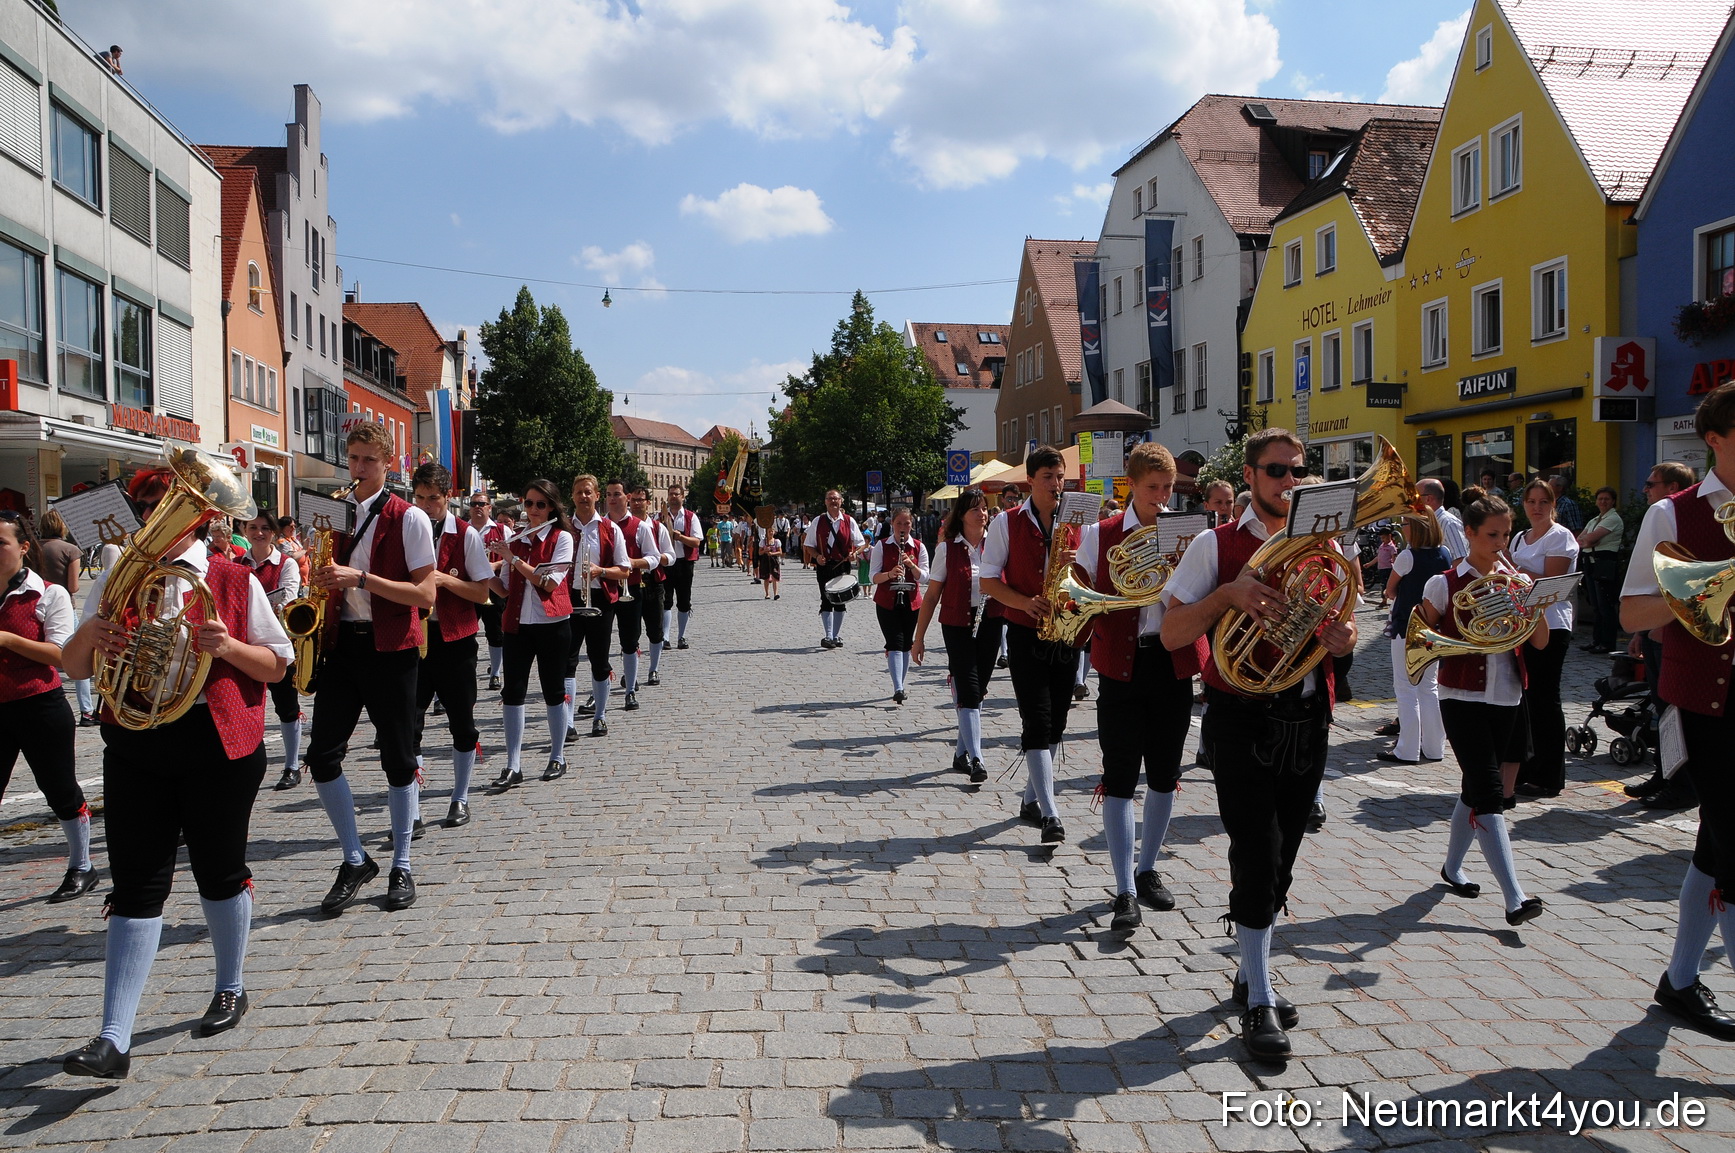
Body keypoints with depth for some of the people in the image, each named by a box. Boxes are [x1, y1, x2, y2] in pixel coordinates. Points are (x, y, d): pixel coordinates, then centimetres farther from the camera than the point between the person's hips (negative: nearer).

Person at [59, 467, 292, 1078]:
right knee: (136, 887, -1)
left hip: (219, 745, -2)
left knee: (220, 872, 11)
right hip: (135, 747, 2)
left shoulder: (234, 581, -1)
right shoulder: (115, 581, 7)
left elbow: (278, 664, 0)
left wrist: (228, 646, -20)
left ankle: (231, 989, 33)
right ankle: (113, 1041, 1)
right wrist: (89, 634, -15)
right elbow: (74, 668, 7)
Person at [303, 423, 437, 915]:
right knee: (322, 754, -2)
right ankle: (355, 860, 15)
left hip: (390, 649, -5)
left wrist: (361, 577, -22)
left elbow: (425, 594, -12)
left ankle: (401, 866, 18)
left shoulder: (410, 519, -6)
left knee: (398, 759, 4)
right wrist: (322, 581, -1)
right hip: (341, 644, 5)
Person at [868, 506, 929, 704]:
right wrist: (890, 574, -25)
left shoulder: (919, 547, 3)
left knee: (906, 645, 10)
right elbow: (873, 577, -5)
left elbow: (923, 577, -2)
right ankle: (898, 689, -21)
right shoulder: (881, 546, -2)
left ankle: (900, 686, 21)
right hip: (886, 602, -3)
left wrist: (911, 565, -20)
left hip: (911, 602, 3)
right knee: (895, 644, -13)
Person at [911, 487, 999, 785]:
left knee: (977, 690, 9)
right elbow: (932, 595, 0)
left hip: (990, 623, 3)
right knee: (968, 690, -9)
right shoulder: (947, 548, -3)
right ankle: (975, 760, -10)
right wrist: (919, 638, 0)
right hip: (957, 626, -3)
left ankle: (961, 754, 24)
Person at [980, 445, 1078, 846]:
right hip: (1026, 633, -4)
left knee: (1055, 723, 10)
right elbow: (988, 582, -2)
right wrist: (1025, 602, -18)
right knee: (1037, 723, -10)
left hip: (1066, 634, 4)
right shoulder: (1007, 523, -1)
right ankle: (1050, 814, -12)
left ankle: (1031, 799, 26)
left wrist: (1076, 562, -14)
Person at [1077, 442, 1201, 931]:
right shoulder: (1101, 534, 3)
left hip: (1174, 665, 3)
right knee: (1120, 778, -6)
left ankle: (1147, 869, 30)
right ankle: (1126, 892, -2)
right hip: (1122, 666, -2)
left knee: (1164, 775, 12)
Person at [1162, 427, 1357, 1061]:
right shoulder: (1216, 546, -4)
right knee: (1257, 859, -7)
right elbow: (1171, 634, -8)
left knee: (1278, 862, 14)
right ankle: (1259, 1003, 4)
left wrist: (1343, 636, -8)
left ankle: (1252, 972, 31)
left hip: (1307, 720, 5)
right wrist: (1228, 593, -23)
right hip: (1243, 719, -5)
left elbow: (1343, 623, 15)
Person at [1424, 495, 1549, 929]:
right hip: (1462, 699, -5)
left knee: (1476, 788, 14)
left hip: (1506, 698, 5)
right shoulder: (1444, 584, -5)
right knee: (1489, 793, -11)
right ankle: (1514, 898, -14)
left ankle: (1452, 866, 34)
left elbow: (1540, 644, 3)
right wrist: (1455, 641, -17)